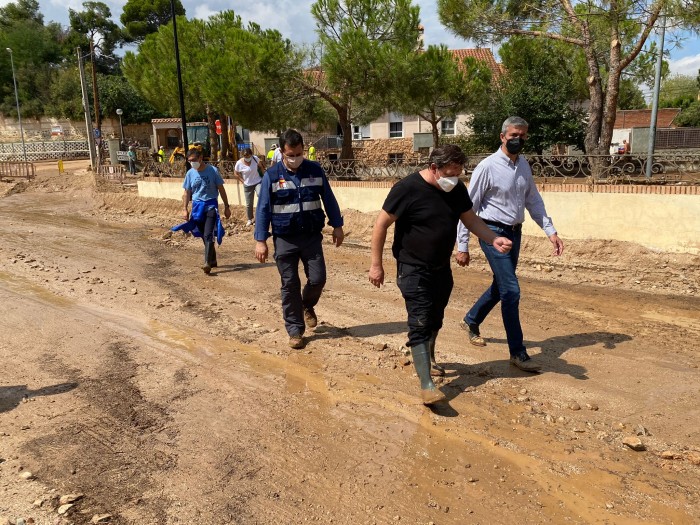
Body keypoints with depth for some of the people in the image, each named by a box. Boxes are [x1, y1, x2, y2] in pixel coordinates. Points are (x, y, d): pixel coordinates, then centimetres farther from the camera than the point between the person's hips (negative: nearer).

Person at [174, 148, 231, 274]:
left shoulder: (212, 170, -7)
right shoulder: (190, 173, 3)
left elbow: (221, 189, -1)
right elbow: (187, 193, 10)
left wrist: (227, 207, 0)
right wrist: (185, 209, 3)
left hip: (211, 205, -4)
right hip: (197, 206, 4)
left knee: (208, 235, -16)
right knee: (204, 236, 10)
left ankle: (208, 263, -19)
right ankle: (213, 260, 24)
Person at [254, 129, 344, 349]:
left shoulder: (315, 170, 0)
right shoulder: (272, 175, -5)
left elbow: (329, 199, 8)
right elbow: (263, 209, -3)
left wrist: (337, 226, 8)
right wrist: (260, 240, -6)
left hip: (312, 236, 2)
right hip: (285, 240, -1)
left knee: (317, 278, -1)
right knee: (290, 285, 3)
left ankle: (307, 306, 33)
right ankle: (295, 331, 16)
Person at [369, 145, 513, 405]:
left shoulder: (457, 189, -1)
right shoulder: (407, 188, -20)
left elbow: (471, 219, 9)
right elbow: (381, 224, -14)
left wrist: (494, 239, -8)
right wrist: (376, 264, -13)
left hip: (441, 268, 7)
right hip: (413, 270, -6)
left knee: (435, 319, 20)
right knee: (420, 323, -11)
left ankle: (428, 358, 44)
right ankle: (427, 385, -8)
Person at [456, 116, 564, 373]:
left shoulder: (524, 165, 8)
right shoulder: (488, 167, -13)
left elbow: (533, 200, 16)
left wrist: (550, 231, 7)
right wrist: (463, 246, -13)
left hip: (514, 233, 8)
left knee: (500, 287, 18)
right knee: (511, 290, -8)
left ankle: (471, 320, 42)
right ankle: (517, 353, 3)